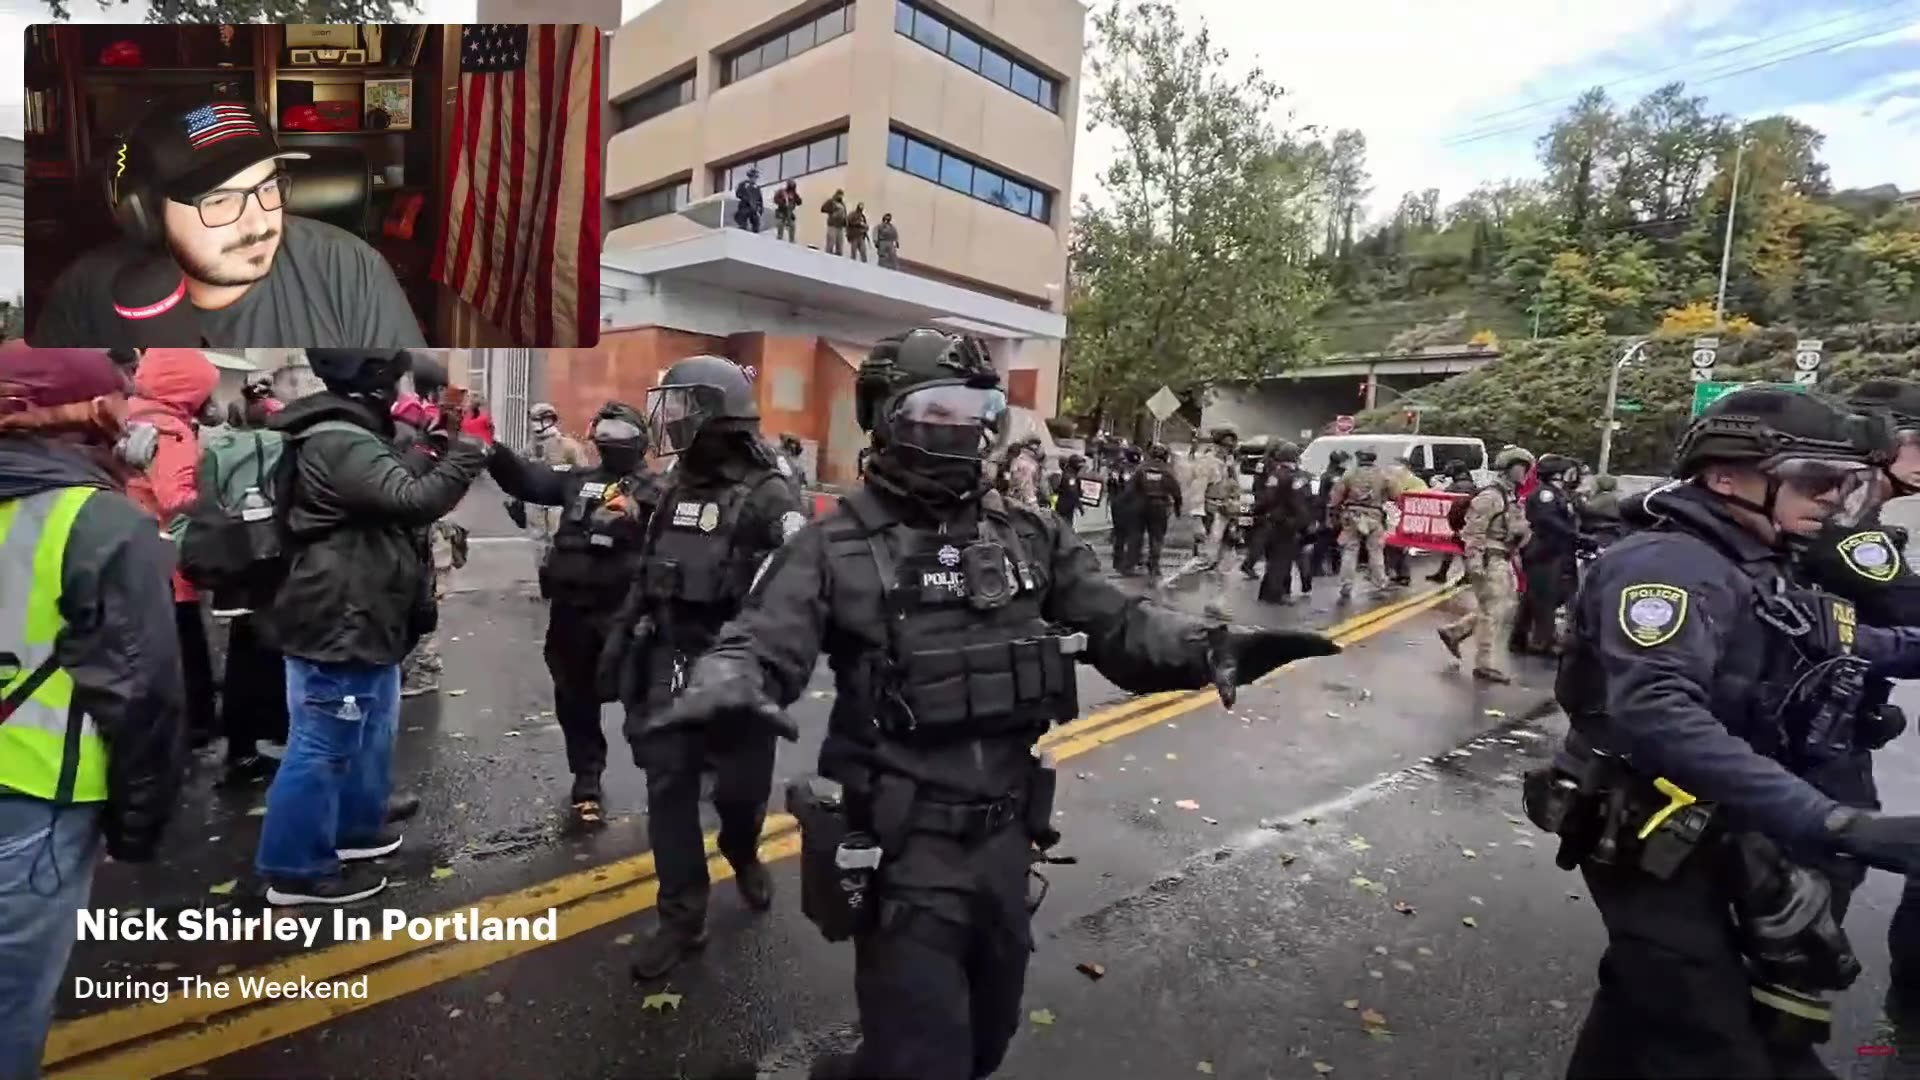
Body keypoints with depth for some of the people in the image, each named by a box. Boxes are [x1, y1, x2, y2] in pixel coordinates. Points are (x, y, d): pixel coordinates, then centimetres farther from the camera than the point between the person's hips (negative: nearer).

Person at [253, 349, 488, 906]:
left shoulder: (350, 436, 15)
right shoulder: (340, 444, -20)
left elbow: (391, 509, 19)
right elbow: (412, 500, -30)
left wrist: (441, 449, 10)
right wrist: (466, 452, -18)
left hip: (360, 621, 11)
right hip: (338, 624, -11)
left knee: (365, 735, 23)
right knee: (323, 746, 0)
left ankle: (352, 828, 39)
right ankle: (296, 867, 13)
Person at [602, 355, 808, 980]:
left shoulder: (770, 497, -15)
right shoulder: (677, 489, 9)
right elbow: (647, 575, 19)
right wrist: (620, 635, 17)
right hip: (671, 669, 6)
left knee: (740, 787, 7)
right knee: (668, 789, 5)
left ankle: (743, 855, 43)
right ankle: (682, 920, 19)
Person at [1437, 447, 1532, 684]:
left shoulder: (1512, 497, 15)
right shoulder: (1491, 496, -16)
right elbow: (1473, 531, -21)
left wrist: (1513, 558, 21)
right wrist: (1474, 563, -23)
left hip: (1503, 561, 10)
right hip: (1489, 560, -10)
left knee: (1503, 609, 15)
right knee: (1492, 613, -4)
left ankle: (1453, 631, 25)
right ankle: (1484, 665, 5)